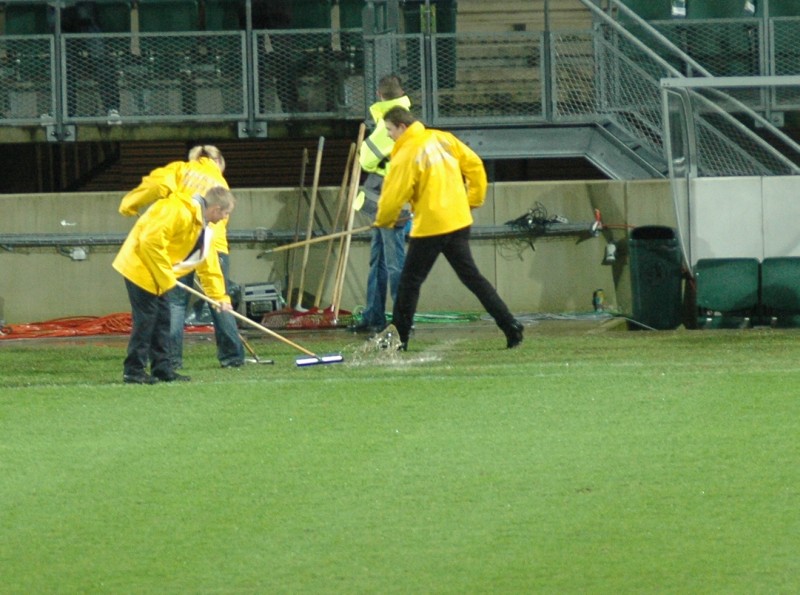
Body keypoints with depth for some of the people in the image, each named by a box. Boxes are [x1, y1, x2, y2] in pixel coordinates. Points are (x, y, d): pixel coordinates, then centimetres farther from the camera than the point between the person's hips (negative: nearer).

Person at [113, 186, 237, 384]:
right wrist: (166, 276, -22)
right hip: (141, 266, -10)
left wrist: (220, 296, 17)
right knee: (145, 319, -9)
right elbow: (152, 240, -28)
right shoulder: (179, 212, -21)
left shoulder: (205, 229, 12)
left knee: (162, 319, 9)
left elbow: (209, 265, 21)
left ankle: (163, 369, 14)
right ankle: (133, 371, -6)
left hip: (158, 274, 10)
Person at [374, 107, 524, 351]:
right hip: (459, 220, 7)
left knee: (410, 281, 5)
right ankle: (510, 326, 5)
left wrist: (383, 221, 9)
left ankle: (399, 337, 7)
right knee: (471, 276, 11)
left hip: (429, 227, -7)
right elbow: (474, 165, 8)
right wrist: (474, 199, 17)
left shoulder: (406, 155, -13)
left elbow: (393, 197, -11)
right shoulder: (444, 139, 6)